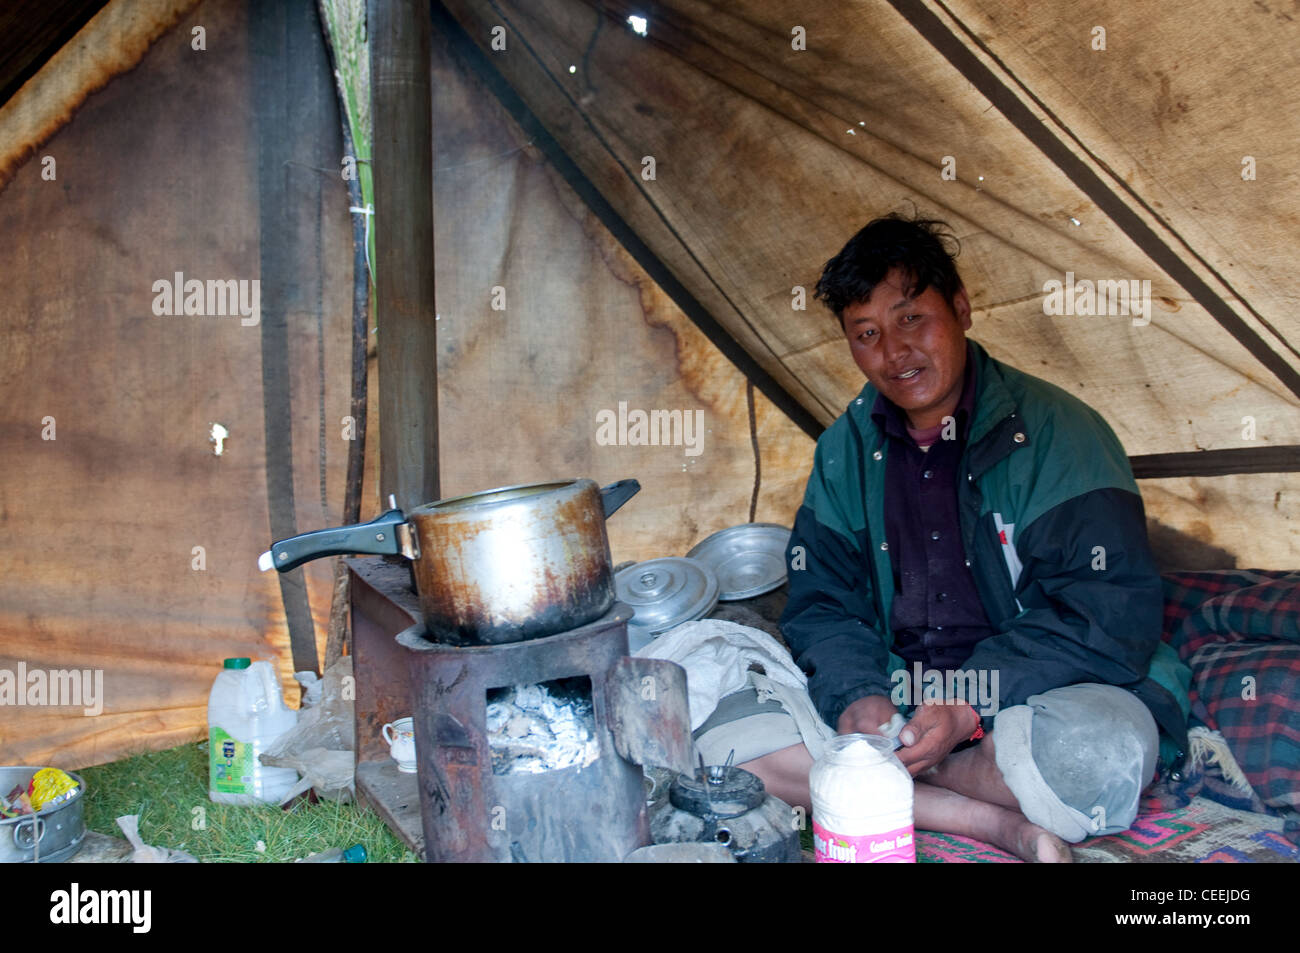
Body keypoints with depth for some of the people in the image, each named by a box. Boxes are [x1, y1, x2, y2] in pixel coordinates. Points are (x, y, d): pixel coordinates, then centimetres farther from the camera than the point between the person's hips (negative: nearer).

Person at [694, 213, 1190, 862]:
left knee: (1099, 754, -38)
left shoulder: (1055, 432, -8)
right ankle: (1003, 825, -19)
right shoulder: (845, 450, 7)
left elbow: (1113, 614, -13)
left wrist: (970, 709, -22)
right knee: (725, 737, -18)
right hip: (891, 697, 5)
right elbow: (821, 600, 8)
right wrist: (858, 694, -14)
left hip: (1035, 696, -4)